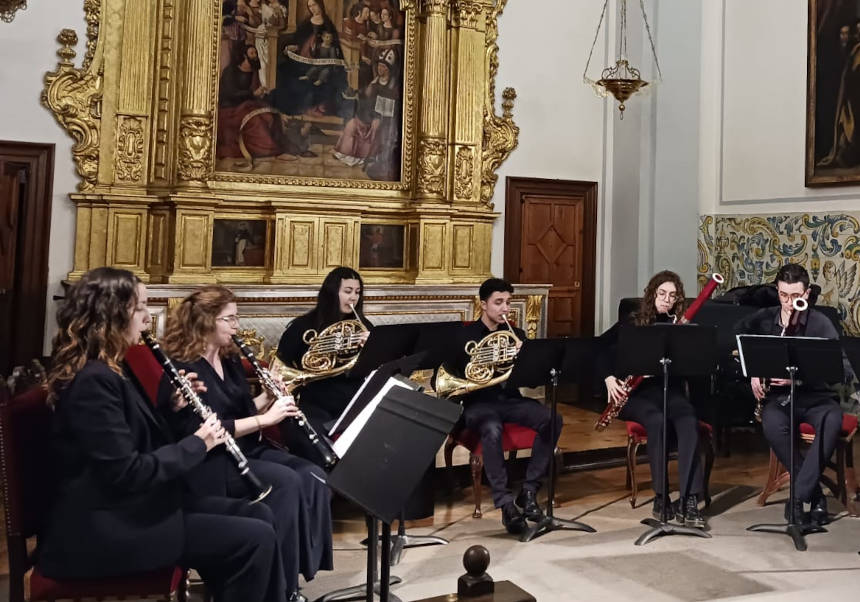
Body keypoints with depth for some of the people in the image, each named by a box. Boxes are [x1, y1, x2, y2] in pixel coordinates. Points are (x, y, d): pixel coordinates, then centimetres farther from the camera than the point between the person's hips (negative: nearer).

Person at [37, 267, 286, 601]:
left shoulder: (110, 369, 11)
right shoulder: (93, 379, -20)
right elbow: (126, 472, -24)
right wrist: (197, 443, -14)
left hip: (130, 506, 10)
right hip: (103, 529, -10)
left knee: (257, 515, 7)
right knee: (255, 539, -14)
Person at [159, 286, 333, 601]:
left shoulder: (230, 360, 12)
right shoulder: (183, 368, -14)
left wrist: (268, 397, -1)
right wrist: (264, 419, -24)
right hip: (208, 463, -8)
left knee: (313, 476, -16)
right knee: (285, 481, -29)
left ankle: (307, 564, -11)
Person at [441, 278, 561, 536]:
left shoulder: (516, 335, 14)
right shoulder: (465, 335, 2)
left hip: (511, 400, 4)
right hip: (479, 403, -4)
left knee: (552, 419, -24)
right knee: (492, 430, -38)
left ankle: (529, 491, -14)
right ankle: (505, 503, -30)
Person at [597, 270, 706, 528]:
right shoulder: (633, 323, 7)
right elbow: (600, 347, 6)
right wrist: (609, 377, -9)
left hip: (670, 390, 2)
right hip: (637, 393, -1)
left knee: (689, 422, -31)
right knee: (657, 421, -34)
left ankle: (689, 501, -32)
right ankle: (660, 497, -22)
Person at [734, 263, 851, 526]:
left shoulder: (820, 323, -7)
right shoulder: (763, 320, 2)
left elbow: (845, 372, -14)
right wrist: (752, 373, 1)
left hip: (815, 396, -1)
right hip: (779, 396, 1)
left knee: (833, 422, -37)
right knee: (772, 424, -35)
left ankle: (798, 496, -29)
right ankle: (815, 494, -20)